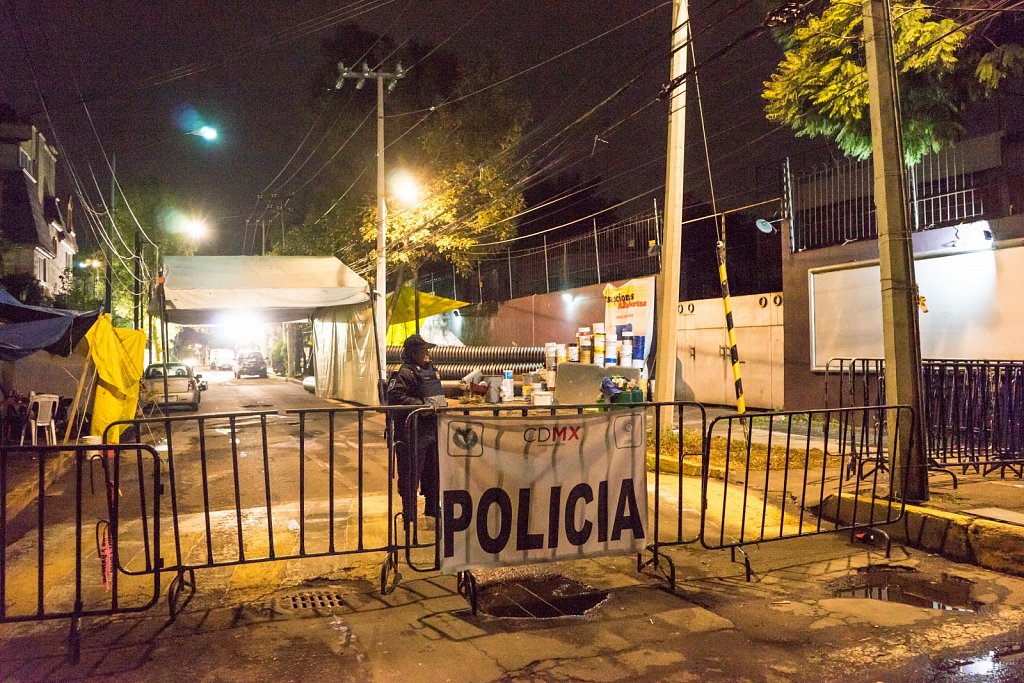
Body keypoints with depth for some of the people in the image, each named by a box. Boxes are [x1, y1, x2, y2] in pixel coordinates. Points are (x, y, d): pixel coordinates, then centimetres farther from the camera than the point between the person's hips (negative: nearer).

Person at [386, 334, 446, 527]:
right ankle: (410, 516, 9)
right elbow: (394, 396, -24)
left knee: (433, 473, 17)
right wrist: (421, 405, -26)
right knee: (411, 475, -1)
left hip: (432, 429, 9)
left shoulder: (430, 370, 16)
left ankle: (433, 511, 31)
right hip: (413, 432, -9)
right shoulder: (405, 373, -13)